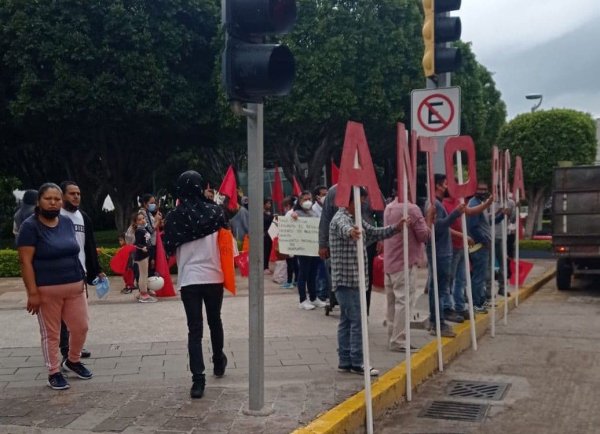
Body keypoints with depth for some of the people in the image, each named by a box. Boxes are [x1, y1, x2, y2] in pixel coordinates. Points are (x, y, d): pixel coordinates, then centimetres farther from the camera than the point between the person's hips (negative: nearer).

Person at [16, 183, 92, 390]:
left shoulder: (67, 222, 8)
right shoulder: (30, 226, -10)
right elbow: (25, 261, -13)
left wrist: (81, 279, 14)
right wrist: (32, 293, -17)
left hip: (74, 287, 6)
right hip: (47, 291, -5)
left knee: (81, 327, 10)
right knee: (51, 333, 4)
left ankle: (73, 361, 33)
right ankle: (54, 372, 18)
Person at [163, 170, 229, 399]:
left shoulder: (174, 217, -4)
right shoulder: (215, 211, -3)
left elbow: (168, 248, 0)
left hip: (189, 279, -1)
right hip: (214, 277, 1)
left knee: (194, 330, 0)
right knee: (215, 321, 22)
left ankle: (198, 379, -8)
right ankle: (219, 362, 40)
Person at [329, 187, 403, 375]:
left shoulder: (356, 220, 18)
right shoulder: (340, 218, -12)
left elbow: (374, 233, 24)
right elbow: (344, 228, -36)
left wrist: (395, 228, 11)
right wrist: (351, 232, -59)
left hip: (354, 280, 10)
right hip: (346, 279, -10)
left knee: (346, 321, 11)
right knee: (357, 321, -8)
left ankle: (345, 361, 16)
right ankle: (357, 363, -3)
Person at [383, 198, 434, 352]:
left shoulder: (389, 208, 11)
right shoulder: (412, 209, -13)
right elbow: (424, 236, -11)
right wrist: (429, 218, 2)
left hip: (389, 263, 8)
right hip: (405, 263, -8)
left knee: (392, 301, 12)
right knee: (403, 302, -6)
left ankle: (393, 338, 18)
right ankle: (399, 341, -6)